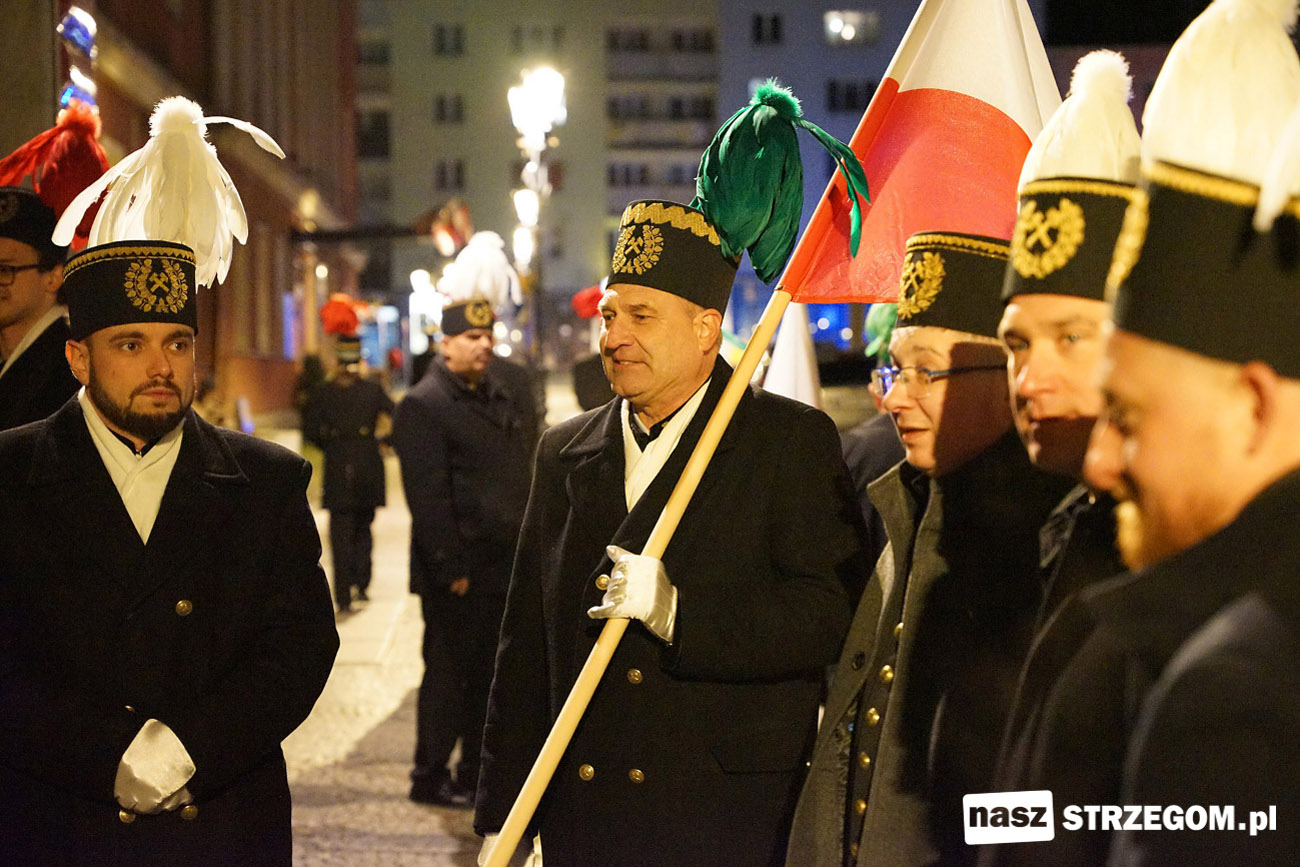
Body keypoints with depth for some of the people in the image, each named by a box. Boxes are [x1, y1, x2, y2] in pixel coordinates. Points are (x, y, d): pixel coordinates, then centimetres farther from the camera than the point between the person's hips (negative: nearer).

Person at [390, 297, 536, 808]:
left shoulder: (501, 401, 15)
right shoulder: (423, 406, -11)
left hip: (504, 568, 8)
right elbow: (428, 496, -17)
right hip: (458, 573, -8)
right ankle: (430, 779, 9)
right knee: (448, 673, 0)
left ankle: (477, 771, 22)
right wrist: (451, 568, -20)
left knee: (491, 674, 12)